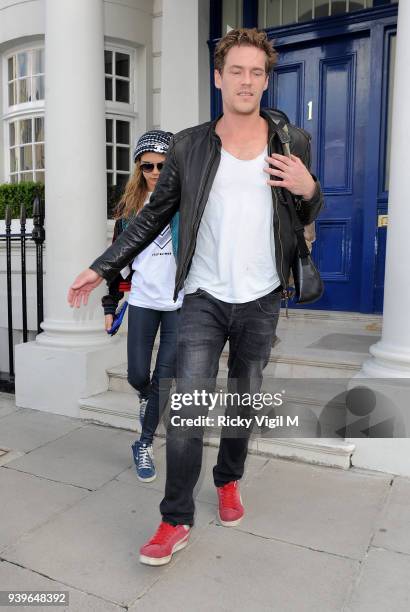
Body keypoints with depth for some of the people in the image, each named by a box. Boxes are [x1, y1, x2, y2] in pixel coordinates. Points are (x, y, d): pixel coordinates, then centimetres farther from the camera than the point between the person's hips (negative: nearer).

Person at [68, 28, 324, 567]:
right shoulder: (189, 146, 1)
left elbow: (310, 218, 11)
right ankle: (177, 521, 11)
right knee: (187, 408, -6)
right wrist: (102, 268, 1)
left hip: (262, 301, 1)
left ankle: (229, 482, 40)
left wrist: (309, 190, -13)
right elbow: (153, 216, 6)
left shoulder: (293, 142, 3)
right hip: (204, 298, -1)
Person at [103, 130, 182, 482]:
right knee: (138, 376, 5)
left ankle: (145, 445, 21)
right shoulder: (130, 206, 9)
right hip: (143, 301, 2)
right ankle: (146, 398, 43)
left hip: (181, 301, -2)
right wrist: (111, 304, 9)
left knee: (164, 378, 2)